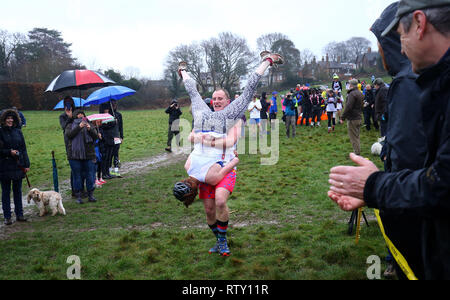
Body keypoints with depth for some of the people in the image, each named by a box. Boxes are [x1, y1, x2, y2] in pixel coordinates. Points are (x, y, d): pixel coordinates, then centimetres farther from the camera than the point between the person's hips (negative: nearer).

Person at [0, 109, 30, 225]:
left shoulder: (18, 132, 7)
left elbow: (23, 149, 8)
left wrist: (26, 164, 5)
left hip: (18, 165, 3)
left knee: (18, 191, 11)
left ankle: (19, 214, 19)